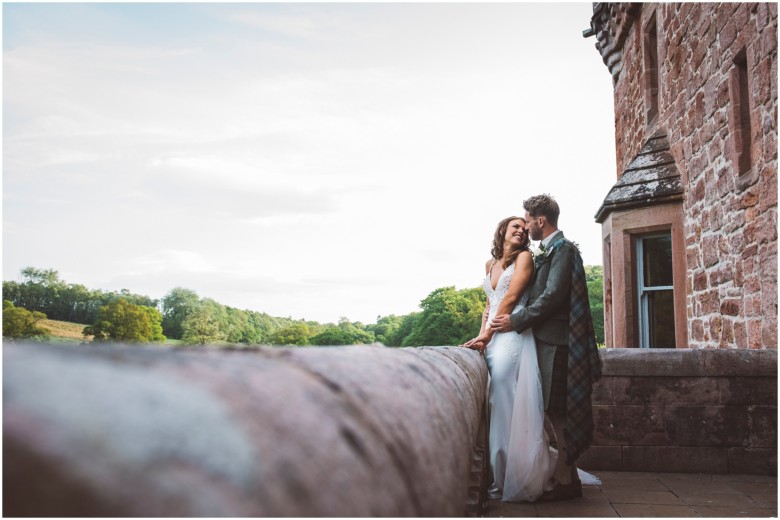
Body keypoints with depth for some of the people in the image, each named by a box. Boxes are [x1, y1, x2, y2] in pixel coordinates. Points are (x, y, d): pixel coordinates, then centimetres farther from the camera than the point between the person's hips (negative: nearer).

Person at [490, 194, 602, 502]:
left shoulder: (563, 250, -11)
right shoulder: (548, 252, 17)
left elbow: (552, 296, -19)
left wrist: (516, 321, -15)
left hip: (556, 341, -9)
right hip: (548, 339, 9)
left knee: (559, 410, -5)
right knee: (556, 410, 12)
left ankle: (565, 480, 3)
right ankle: (566, 474, 21)